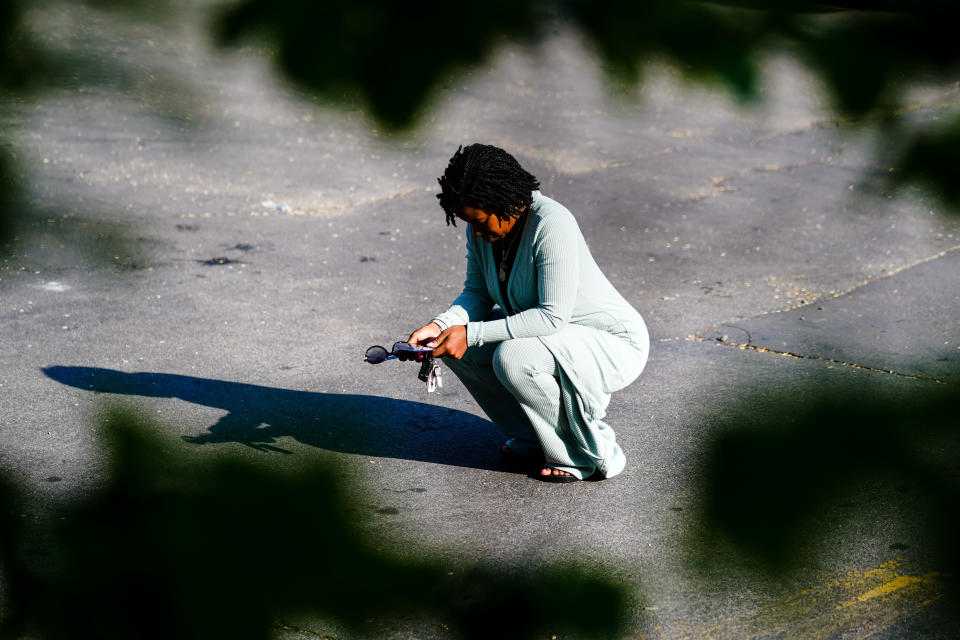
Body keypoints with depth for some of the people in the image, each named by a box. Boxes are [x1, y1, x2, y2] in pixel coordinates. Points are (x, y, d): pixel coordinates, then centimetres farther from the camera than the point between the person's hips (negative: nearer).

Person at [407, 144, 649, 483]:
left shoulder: (551, 225, -29)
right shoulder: (483, 228, -5)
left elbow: (553, 316, -32)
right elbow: (477, 292, 3)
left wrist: (471, 334, -32)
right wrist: (440, 326, -17)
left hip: (615, 344, -9)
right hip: (547, 333, 9)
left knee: (512, 358, -32)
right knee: (458, 344, -5)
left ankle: (592, 453, -12)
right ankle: (536, 437, 8)